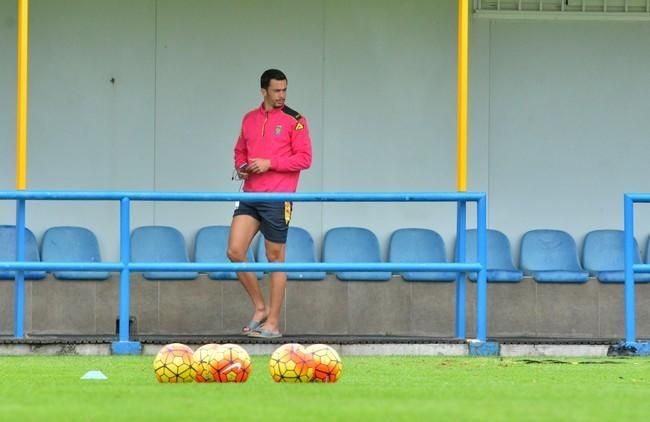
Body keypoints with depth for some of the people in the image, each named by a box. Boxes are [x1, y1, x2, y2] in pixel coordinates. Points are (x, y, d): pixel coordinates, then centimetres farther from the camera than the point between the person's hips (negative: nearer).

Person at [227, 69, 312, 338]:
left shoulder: (294, 121, -2)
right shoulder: (250, 119, 13)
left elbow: (304, 158, -7)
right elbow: (240, 151, 24)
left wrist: (269, 163, -14)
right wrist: (241, 167, 2)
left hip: (277, 197, -5)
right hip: (250, 196, 5)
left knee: (275, 258, 1)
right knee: (235, 251, -6)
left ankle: (273, 322, 6)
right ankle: (260, 308, 10)